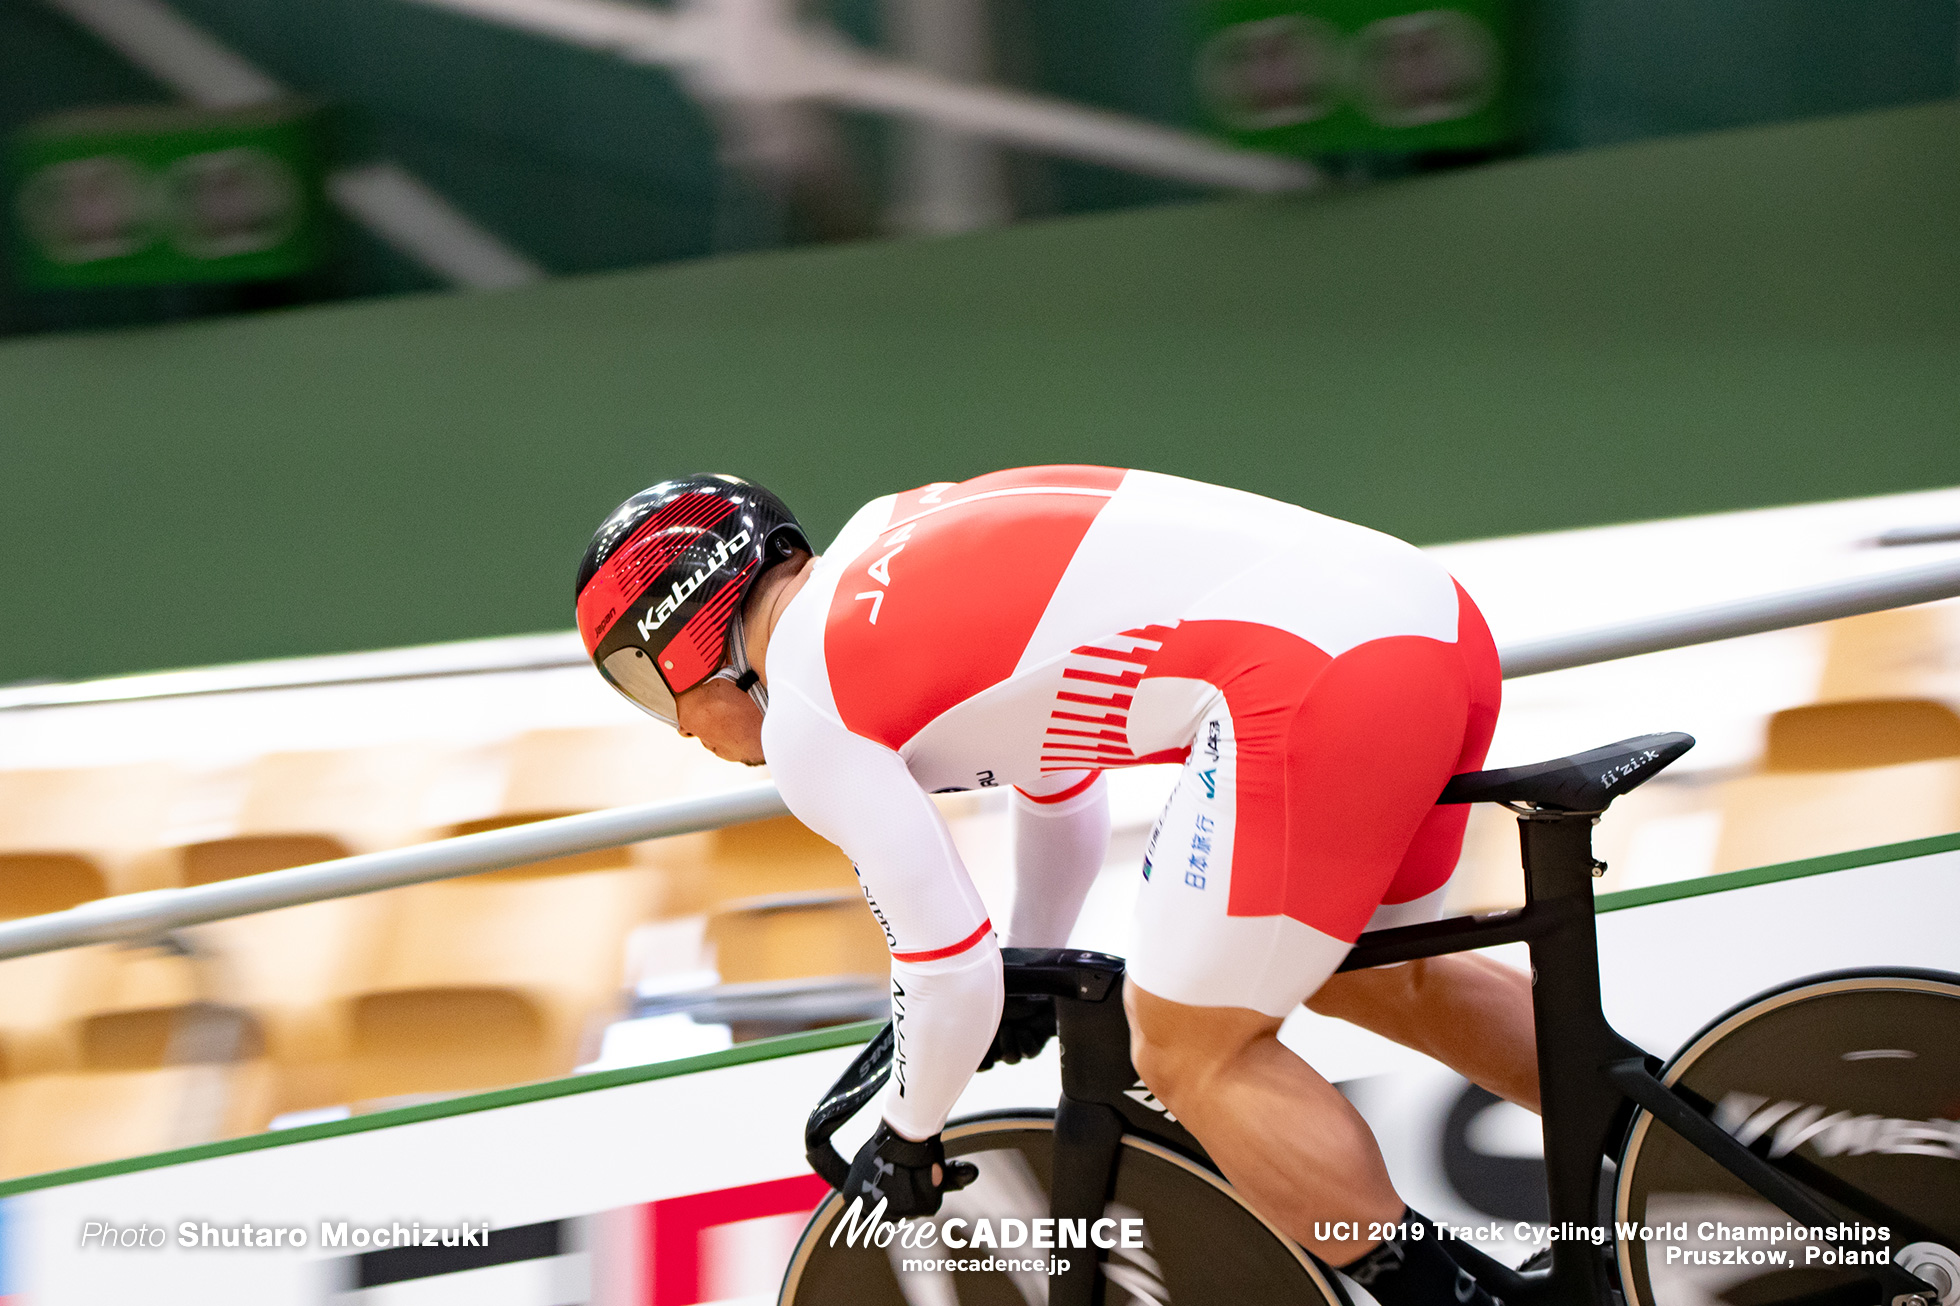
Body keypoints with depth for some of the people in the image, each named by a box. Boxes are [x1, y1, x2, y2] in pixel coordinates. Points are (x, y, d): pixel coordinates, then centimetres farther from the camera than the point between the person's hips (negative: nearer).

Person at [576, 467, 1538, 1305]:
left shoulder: (807, 716, 2)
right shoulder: (883, 548, 27)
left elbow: (951, 975, 4)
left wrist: (907, 1134, 23)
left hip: (1313, 675, -9)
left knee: (1191, 1055, 4)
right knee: (1371, 978, 30)